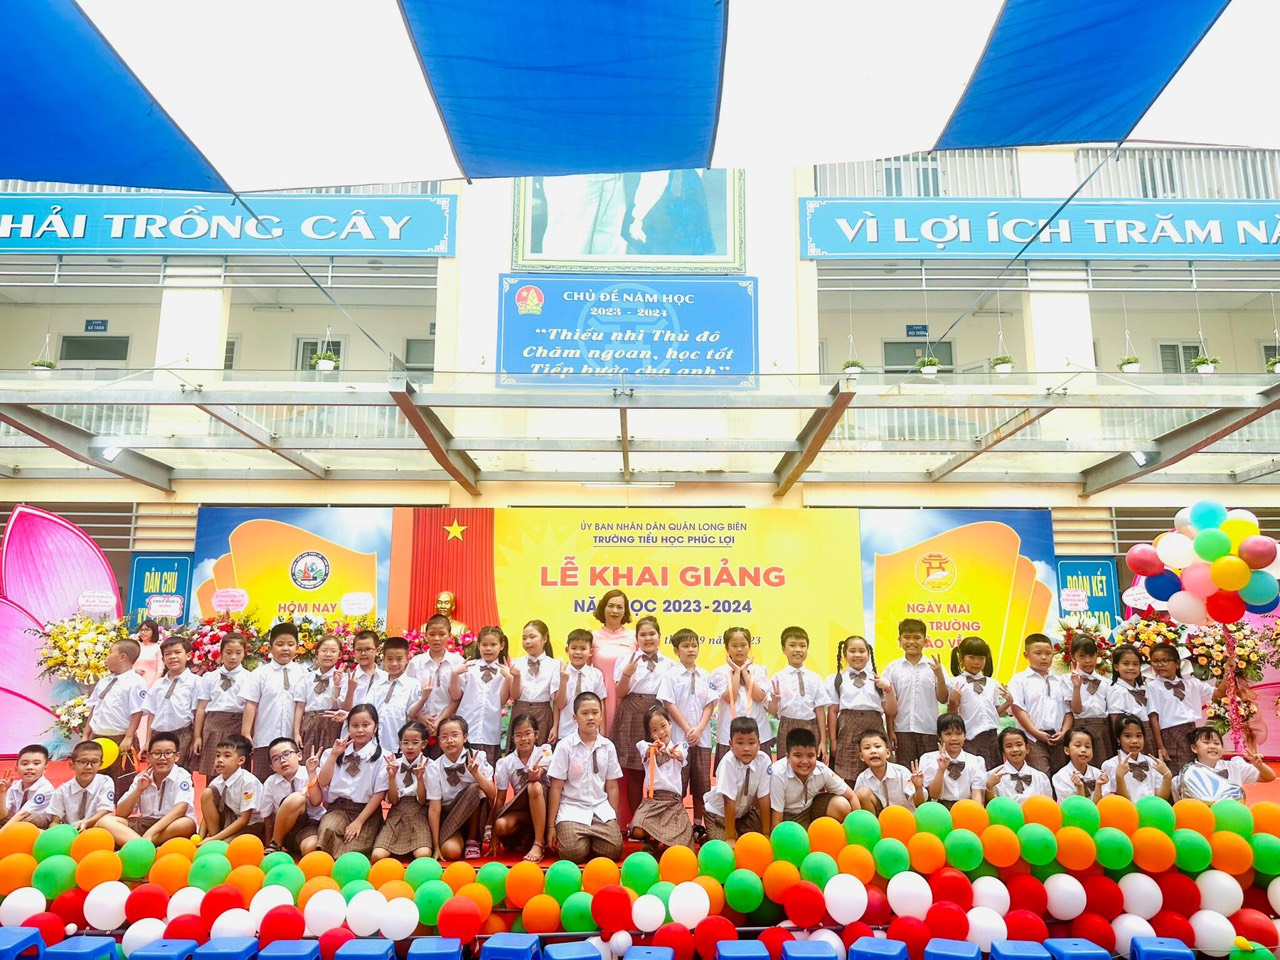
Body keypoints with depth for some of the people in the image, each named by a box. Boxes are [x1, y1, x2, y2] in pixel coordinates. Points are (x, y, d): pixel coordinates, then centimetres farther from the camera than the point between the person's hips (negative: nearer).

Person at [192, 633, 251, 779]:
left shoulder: (248, 678, 0)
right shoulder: (209, 677, 8)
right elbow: (201, 708, 8)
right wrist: (197, 736, 5)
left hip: (237, 727, -2)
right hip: (212, 726, 2)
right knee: (211, 774, 5)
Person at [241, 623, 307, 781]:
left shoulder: (301, 673, -1)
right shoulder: (260, 673, -1)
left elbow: (300, 704, -3)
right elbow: (251, 704, -3)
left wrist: (297, 733, -6)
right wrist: (246, 734, -6)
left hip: (291, 738, 1)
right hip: (265, 738, -1)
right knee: (262, 779, 6)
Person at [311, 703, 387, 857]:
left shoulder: (381, 756, -5)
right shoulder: (337, 751, 7)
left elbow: (379, 793, -5)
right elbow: (323, 782, 0)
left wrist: (359, 821, -10)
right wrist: (334, 755, -8)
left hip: (366, 811, -2)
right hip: (338, 808, 2)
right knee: (326, 830, -31)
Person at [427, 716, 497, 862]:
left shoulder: (478, 757, -12)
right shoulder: (434, 768, -12)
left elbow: (492, 795, -18)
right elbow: (434, 807, -13)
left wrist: (475, 772, -32)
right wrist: (436, 846, -16)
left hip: (476, 814, 1)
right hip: (448, 816, -1)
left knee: (475, 789, -30)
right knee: (451, 851, -31)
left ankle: (473, 840, -10)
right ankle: (460, 839, 6)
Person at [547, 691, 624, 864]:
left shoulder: (608, 747, 4)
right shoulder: (565, 746, -5)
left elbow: (612, 787, 8)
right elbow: (556, 787, -4)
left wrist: (615, 820, 6)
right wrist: (551, 826, -4)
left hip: (601, 809, 3)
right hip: (572, 808, -3)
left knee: (614, 850, -17)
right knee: (574, 854, -23)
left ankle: (591, 842, 15)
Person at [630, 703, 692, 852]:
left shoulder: (678, 745, 6)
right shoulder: (647, 746, 7)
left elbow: (680, 756, -20)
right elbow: (647, 753, -20)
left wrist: (674, 753, -47)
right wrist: (653, 749, -46)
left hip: (674, 799, 0)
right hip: (652, 797, 0)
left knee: (678, 844, -19)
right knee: (638, 832, -26)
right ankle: (651, 842, 9)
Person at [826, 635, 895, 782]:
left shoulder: (879, 680, 12)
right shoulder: (836, 680, 5)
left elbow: (891, 711, 9)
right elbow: (832, 711, 4)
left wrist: (889, 688, -5)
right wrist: (833, 742, -1)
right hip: (848, 731, -2)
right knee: (848, 779, 0)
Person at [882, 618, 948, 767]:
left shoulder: (933, 666, 1)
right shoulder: (893, 668, 2)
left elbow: (943, 699, 1)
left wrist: (940, 676, -14)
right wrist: (890, 731, 2)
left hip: (929, 730, 0)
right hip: (903, 730, 0)